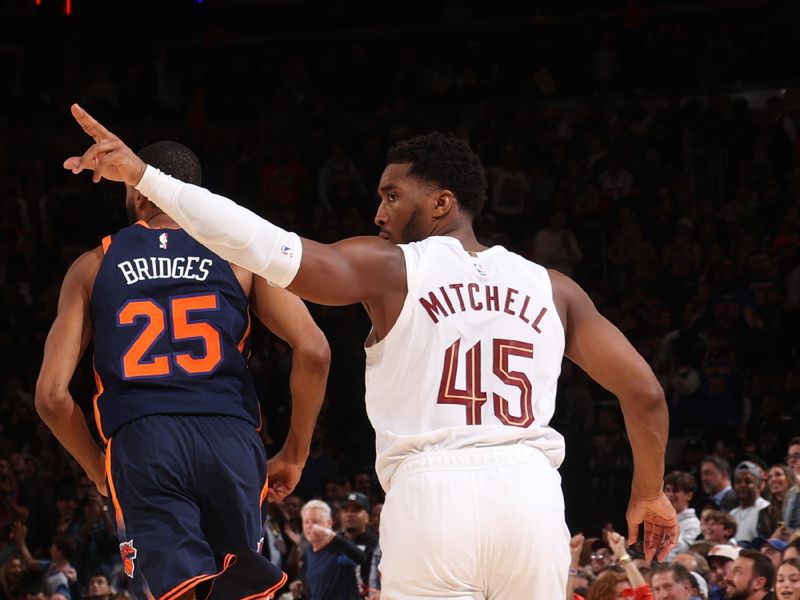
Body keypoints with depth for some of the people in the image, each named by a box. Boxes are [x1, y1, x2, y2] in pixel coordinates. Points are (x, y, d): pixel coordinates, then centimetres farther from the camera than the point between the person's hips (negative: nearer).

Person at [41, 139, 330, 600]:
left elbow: (52, 394, 10)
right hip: (230, 439, 1)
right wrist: (295, 454, 14)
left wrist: (98, 468, 26)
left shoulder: (93, 267, 16)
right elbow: (313, 351, 2)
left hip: (140, 441, -1)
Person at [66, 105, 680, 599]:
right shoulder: (551, 288, 15)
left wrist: (143, 176, -11)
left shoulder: (388, 266, 4)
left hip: (434, 493, -3)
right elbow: (645, 393, 12)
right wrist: (651, 492, 28)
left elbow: (269, 247, -9)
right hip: (530, 492, 3)